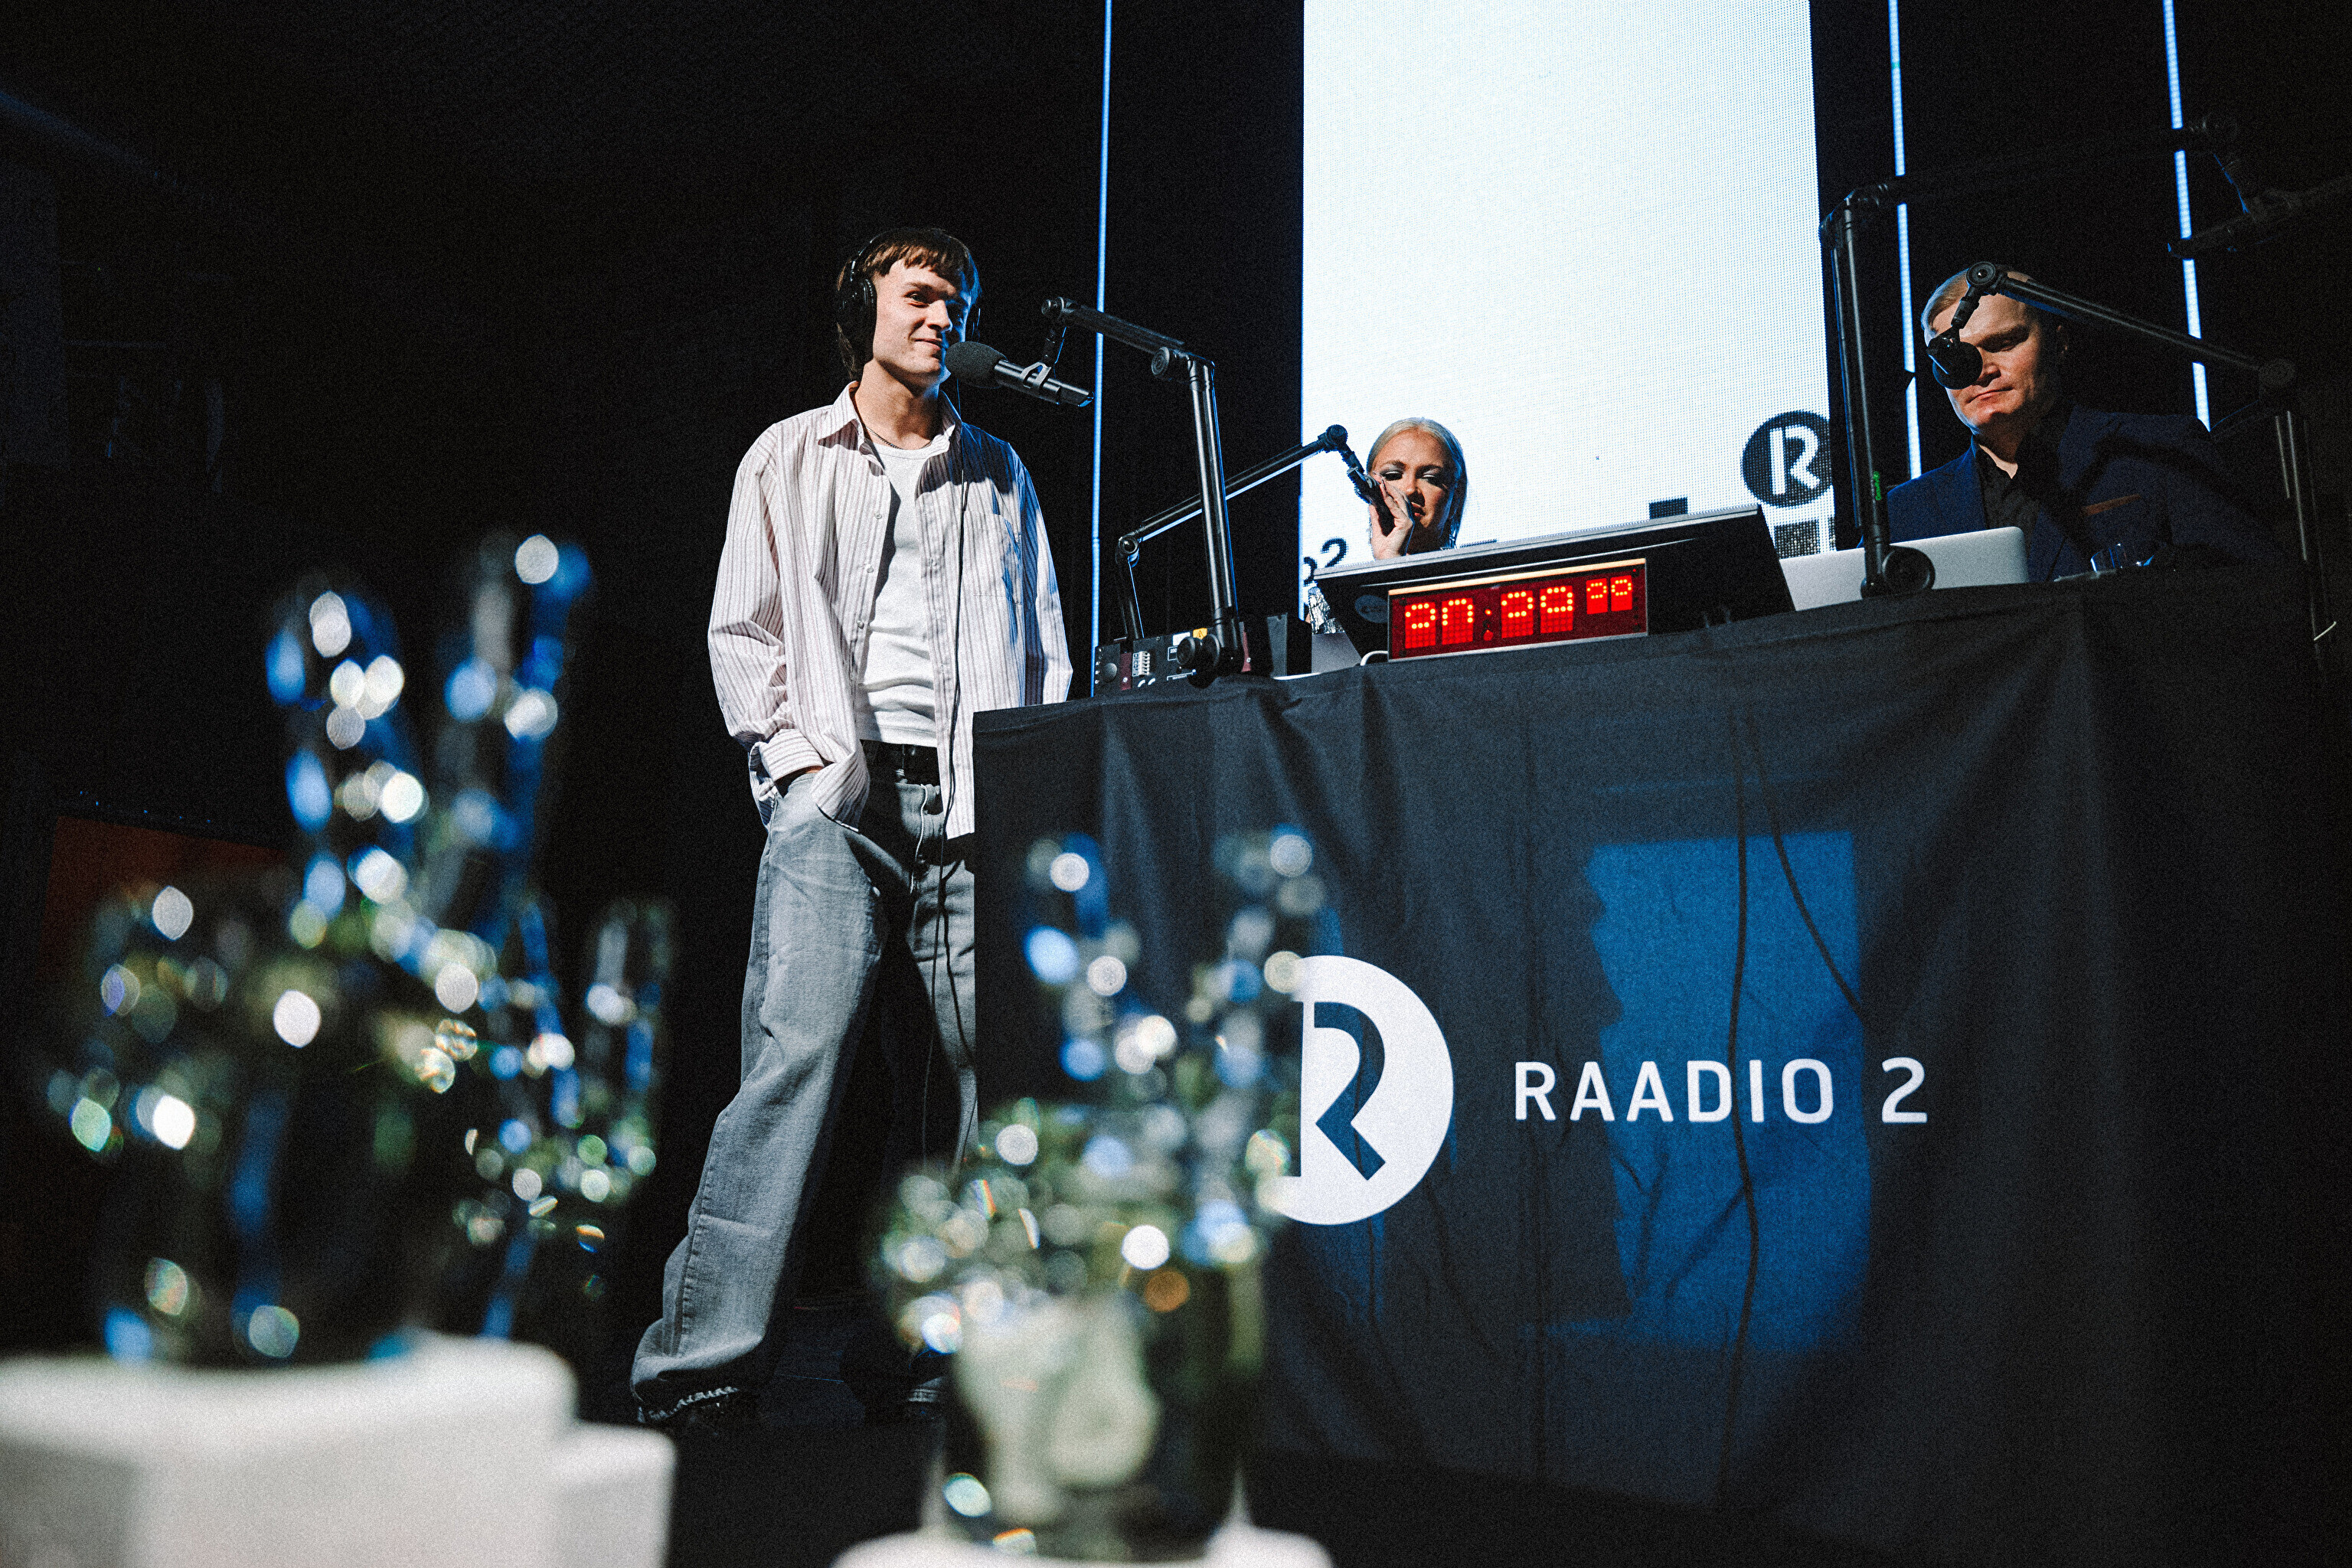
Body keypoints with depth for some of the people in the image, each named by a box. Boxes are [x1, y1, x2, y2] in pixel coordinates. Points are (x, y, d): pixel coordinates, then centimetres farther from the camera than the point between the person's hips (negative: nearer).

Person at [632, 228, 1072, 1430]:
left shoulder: (998, 474, 22)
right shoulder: (788, 460, 16)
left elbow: (1043, 645, 19)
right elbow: (739, 630, 10)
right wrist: (794, 754, -5)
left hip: (971, 800, 3)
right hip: (836, 792, -2)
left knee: (961, 1076, -1)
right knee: (800, 1048, -17)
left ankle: (918, 1360, 8)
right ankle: (702, 1363, -13)